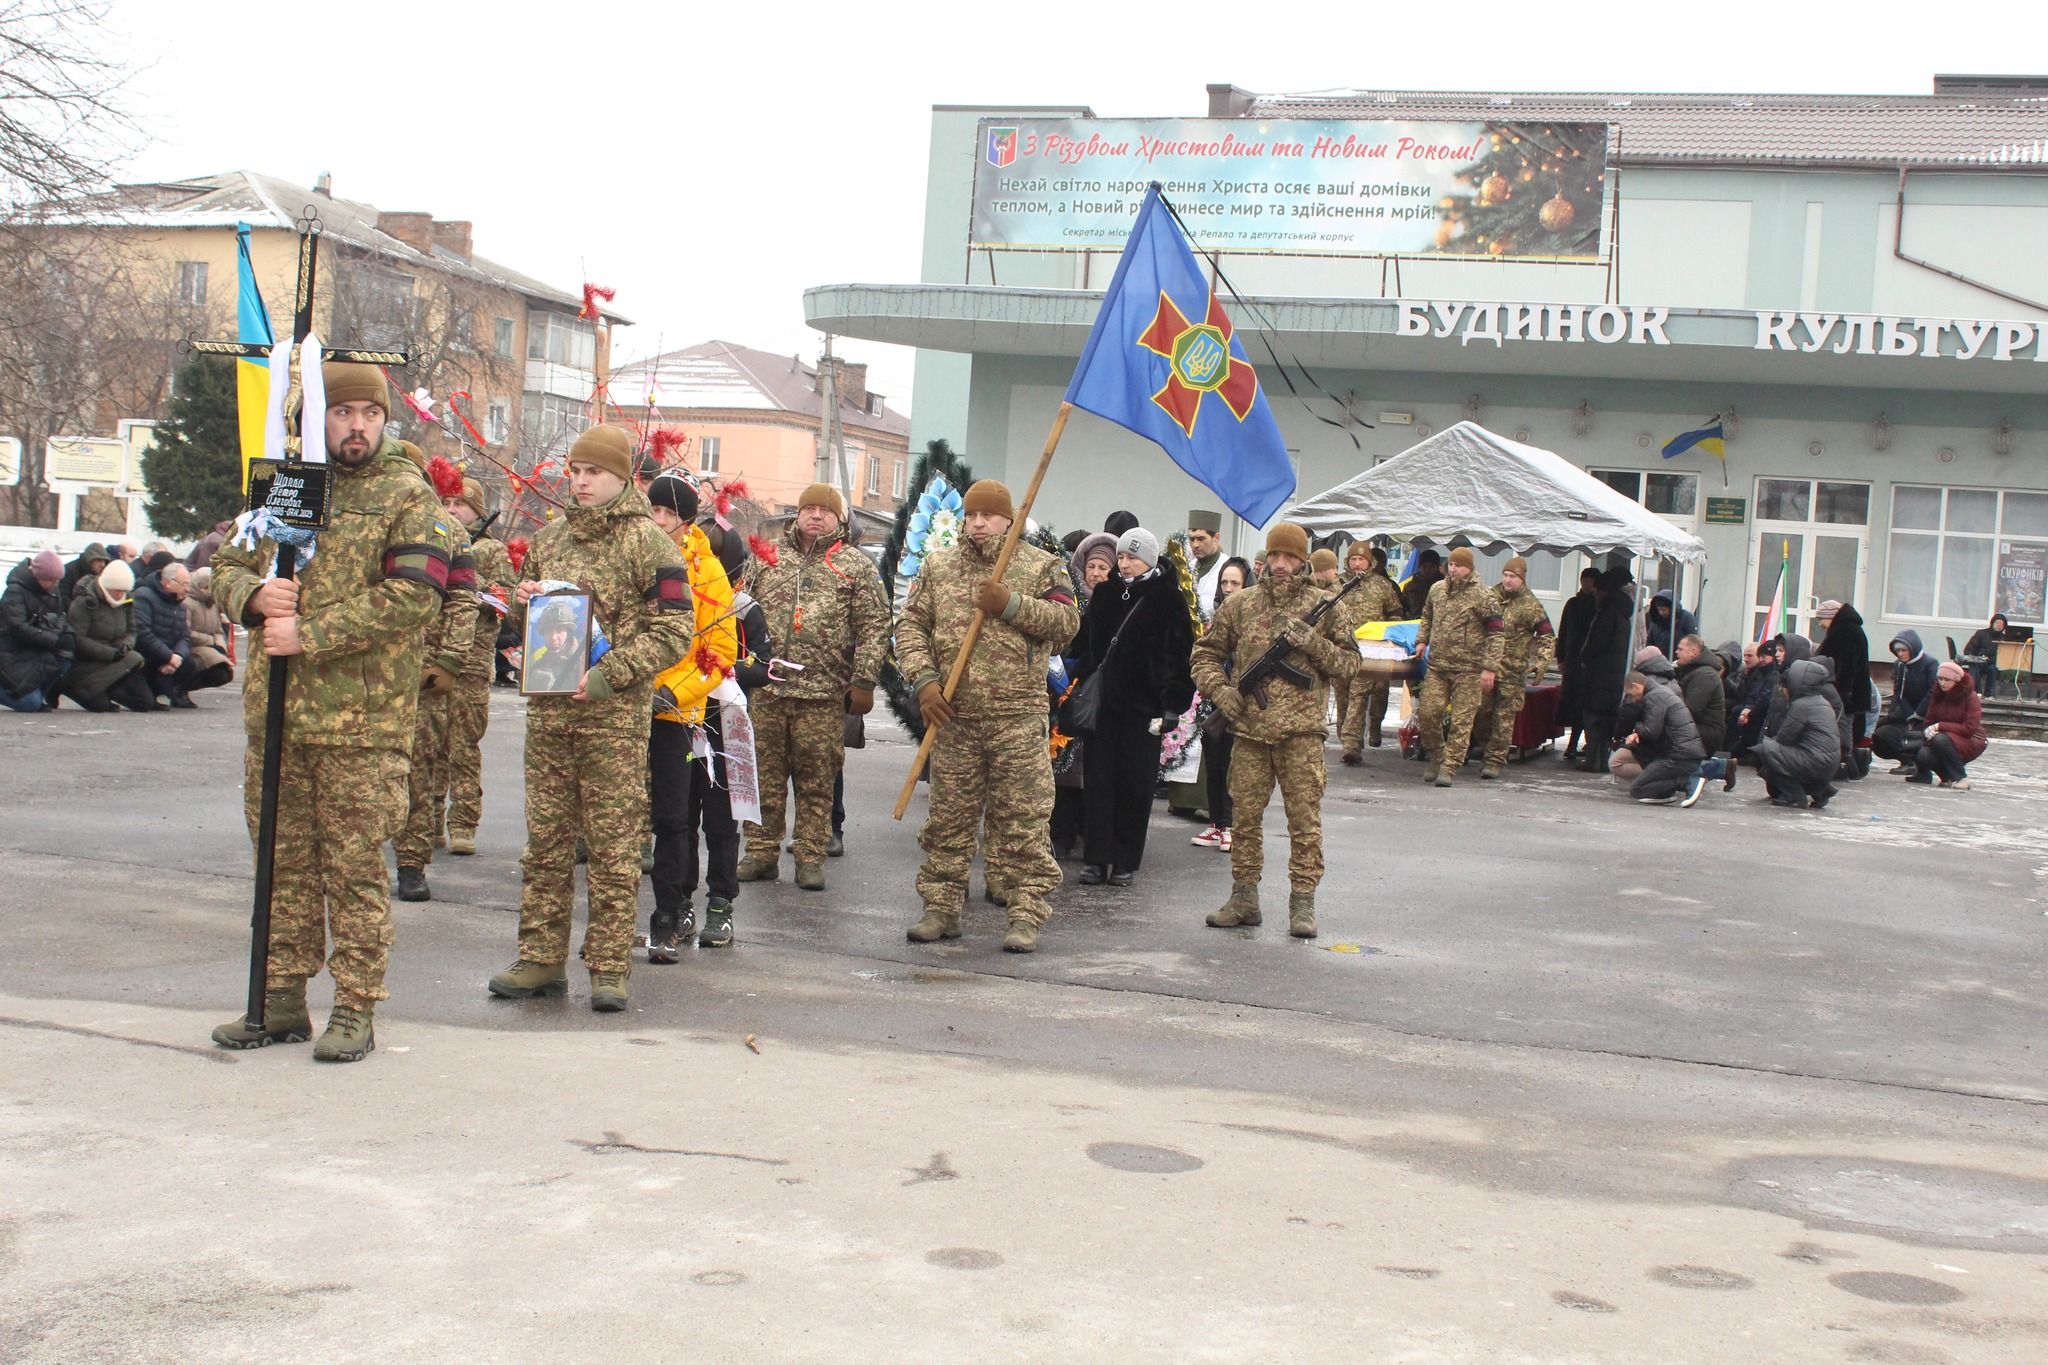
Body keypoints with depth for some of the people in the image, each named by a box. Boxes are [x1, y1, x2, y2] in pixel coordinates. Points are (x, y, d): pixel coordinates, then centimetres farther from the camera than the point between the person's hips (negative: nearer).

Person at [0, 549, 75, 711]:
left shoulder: (51, 591, 5)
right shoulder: (15, 591, -18)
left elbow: (61, 617, 6)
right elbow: (18, 628, -26)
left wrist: (68, 634, -18)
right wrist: (55, 640, -31)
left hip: (34, 649, 8)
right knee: (31, 704, -18)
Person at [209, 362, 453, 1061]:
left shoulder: (407, 496, -2)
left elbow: (409, 595, -14)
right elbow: (227, 566, 17)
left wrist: (310, 634, -18)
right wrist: (255, 595, -8)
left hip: (362, 719, -5)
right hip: (274, 712, 5)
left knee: (355, 867, -1)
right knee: (283, 859, 12)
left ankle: (356, 1009, 8)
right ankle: (282, 1001, 22)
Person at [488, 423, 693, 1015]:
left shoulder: (648, 542, -3)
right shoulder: (549, 536, 14)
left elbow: (672, 632, -8)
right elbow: (526, 610, 27)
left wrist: (608, 675, -17)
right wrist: (522, 600, 2)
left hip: (615, 715, -6)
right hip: (547, 706, 6)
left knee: (613, 844, -2)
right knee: (544, 838, 9)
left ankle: (610, 968, 4)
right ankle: (542, 960, 17)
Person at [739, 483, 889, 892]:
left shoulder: (857, 566, 6)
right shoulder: (768, 558, 14)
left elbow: (874, 627, 1)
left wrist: (863, 681, -6)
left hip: (823, 694, -2)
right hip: (765, 689, 2)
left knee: (816, 780, 2)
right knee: (764, 775, 5)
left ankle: (811, 858, 9)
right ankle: (762, 853, 14)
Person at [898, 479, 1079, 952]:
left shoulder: (1040, 566, 5)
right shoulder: (937, 567, 12)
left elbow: (1067, 623, -3)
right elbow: (911, 625, 8)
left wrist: (1011, 605, -14)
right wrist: (923, 679, -5)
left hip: (1018, 714, -3)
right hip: (953, 715, 3)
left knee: (1024, 817, -3)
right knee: (948, 815, 9)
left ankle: (1026, 913, 2)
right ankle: (941, 907, 18)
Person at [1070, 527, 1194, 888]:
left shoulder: (1168, 598, -3)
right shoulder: (1106, 593, 10)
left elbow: (1181, 654, -6)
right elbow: (1084, 644, 17)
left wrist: (1173, 705, -11)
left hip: (1144, 706, -4)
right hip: (1103, 702, 4)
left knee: (1135, 784, 2)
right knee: (1098, 780, 3)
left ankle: (1126, 861, 10)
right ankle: (1096, 858, 8)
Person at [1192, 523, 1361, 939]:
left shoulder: (1322, 606, 4)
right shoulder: (1240, 604, 8)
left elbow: (1350, 662, 4)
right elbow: (1205, 654, 15)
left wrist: (1311, 642, -11)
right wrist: (1220, 690, -2)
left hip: (1301, 731, -2)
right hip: (1250, 729, 2)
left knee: (1305, 819, -1)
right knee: (1245, 816, 8)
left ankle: (1302, 902, 5)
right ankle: (1244, 897, 18)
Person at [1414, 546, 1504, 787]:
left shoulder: (1484, 596, -7)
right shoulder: (1437, 589, 10)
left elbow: (1496, 633, -7)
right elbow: (1427, 618, 27)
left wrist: (1490, 668, -12)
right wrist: (1422, 640, 9)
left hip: (1469, 670, -5)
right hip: (1437, 666, 5)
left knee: (1461, 721, -3)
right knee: (1427, 713, 0)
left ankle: (1449, 767, 2)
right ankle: (1434, 756, 20)